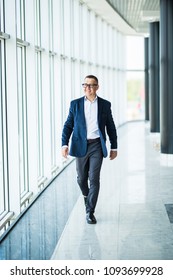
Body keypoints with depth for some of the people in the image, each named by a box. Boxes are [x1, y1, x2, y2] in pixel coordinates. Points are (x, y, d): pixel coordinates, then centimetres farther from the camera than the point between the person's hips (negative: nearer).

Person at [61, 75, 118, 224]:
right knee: (81, 179, 10)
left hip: (97, 146, -1)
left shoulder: (105, 105, 4)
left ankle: (90, 212, 1)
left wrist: (114, 147, 10)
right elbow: (68, 125, 3)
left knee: (94, 179, -7)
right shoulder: (75, 104, 4)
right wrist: (64, 144, -8)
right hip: (80, 146, 1)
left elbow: (111, 127, 10)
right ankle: (87, 197, 42)